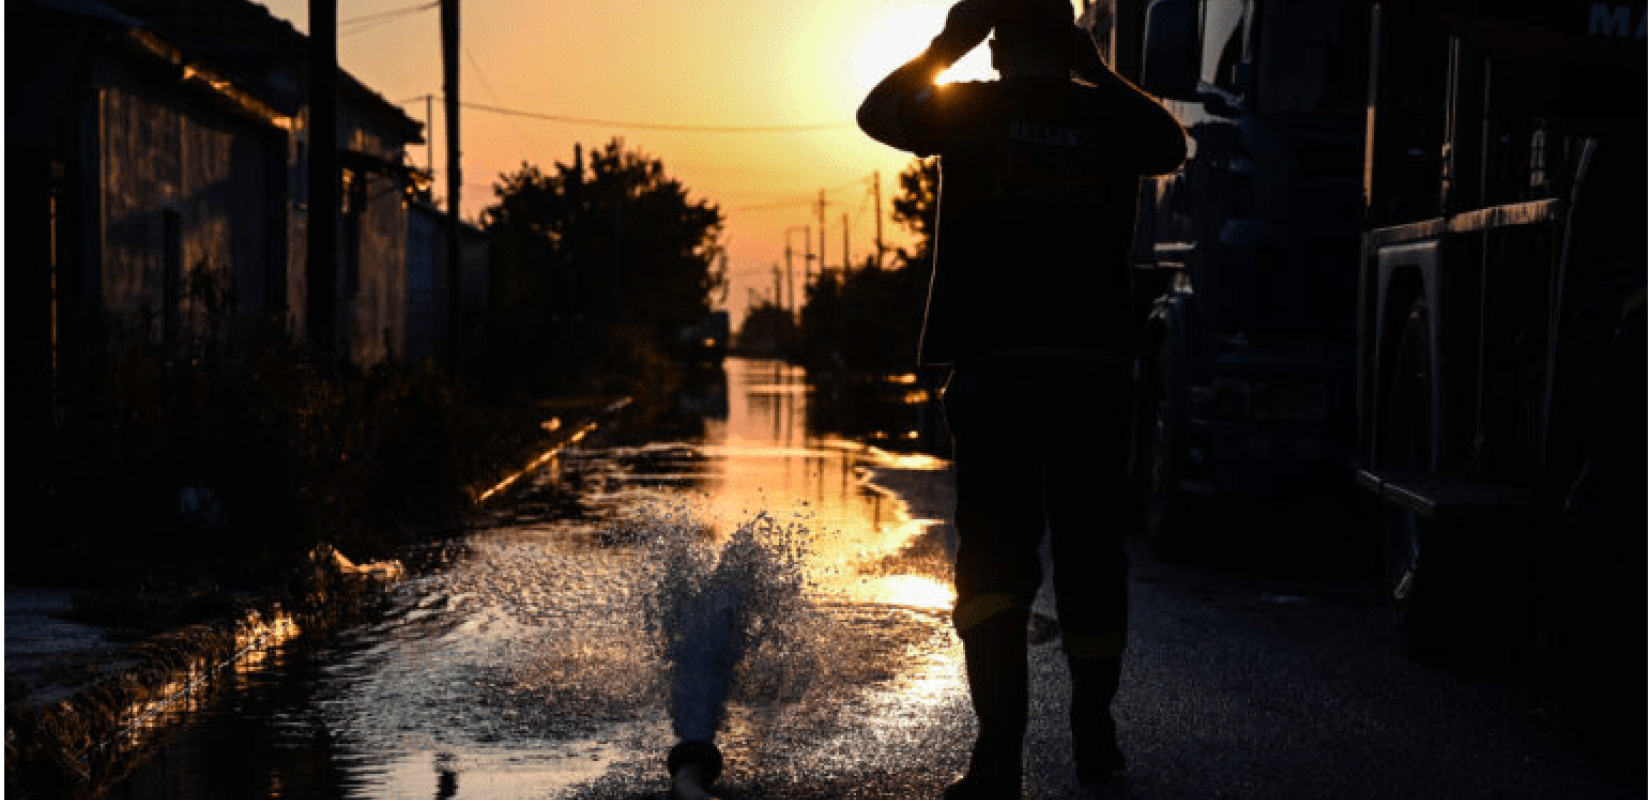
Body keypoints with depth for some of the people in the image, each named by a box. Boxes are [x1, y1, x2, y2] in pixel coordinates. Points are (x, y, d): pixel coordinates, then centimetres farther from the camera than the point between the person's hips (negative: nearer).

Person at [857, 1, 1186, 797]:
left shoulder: (972, 111, 0)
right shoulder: (1111, 119, 5)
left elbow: (875, 112, 16)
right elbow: (1173, 145, 28)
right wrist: (1099, 71, 29)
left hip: (994, 367, -2)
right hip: (1095, 365, 2)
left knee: (995, 559, -5)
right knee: (1090, 553, 13)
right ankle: (1094, 732, 27)